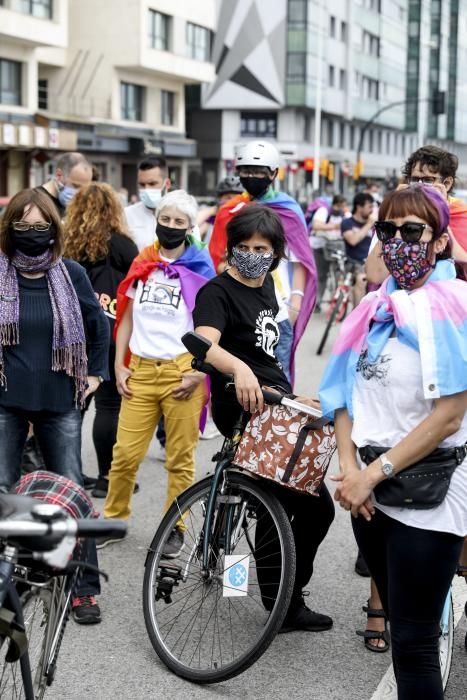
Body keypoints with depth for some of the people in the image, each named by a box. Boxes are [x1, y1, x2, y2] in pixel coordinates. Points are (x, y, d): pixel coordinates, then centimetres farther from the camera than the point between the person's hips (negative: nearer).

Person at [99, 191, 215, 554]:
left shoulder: (200, 268, 1)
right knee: (125, 453, 2)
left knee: (180, 459, 4)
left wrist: (199, 373, -9)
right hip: (140, 370, 3)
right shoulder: (142, 264, 11)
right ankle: (114, 519, 20)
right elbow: (127, 318, 16)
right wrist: (119, 365, 8)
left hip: (181, 371, -3)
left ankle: (175, 528, 16)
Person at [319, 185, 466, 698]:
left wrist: (375, 473, -16)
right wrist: (350, 467, -5)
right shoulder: (377, 306, 9)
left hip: (426, 493, -6)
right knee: (399, 627, 18)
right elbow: (347, 393, 10)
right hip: (371, 490, 7)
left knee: (413, 642, 0)